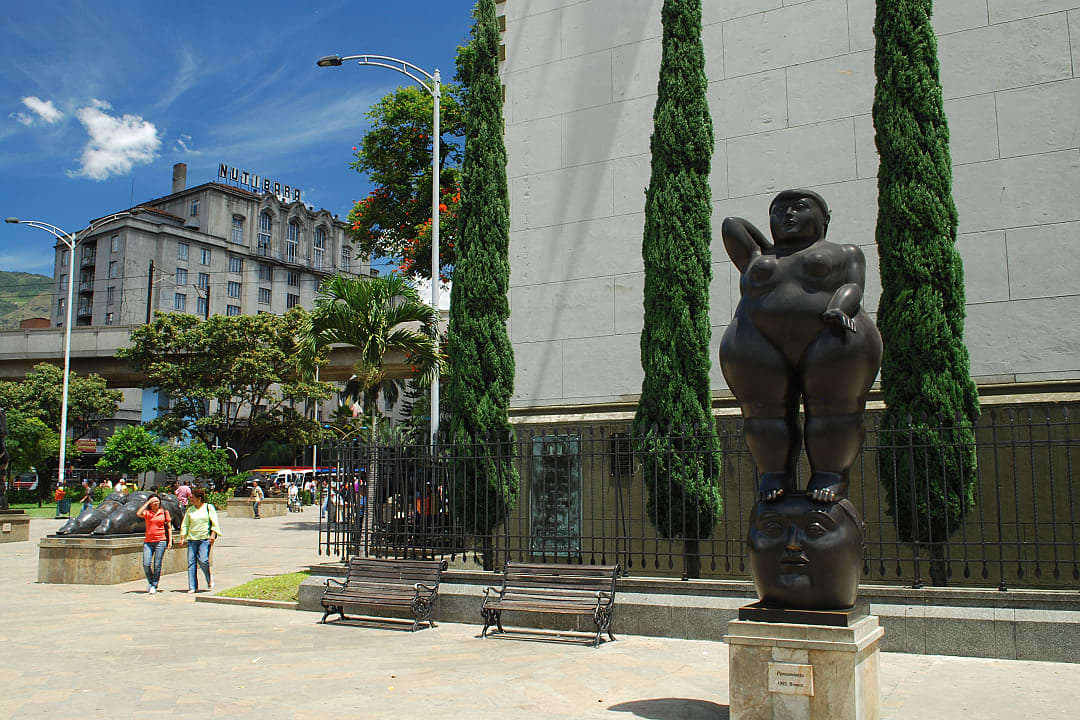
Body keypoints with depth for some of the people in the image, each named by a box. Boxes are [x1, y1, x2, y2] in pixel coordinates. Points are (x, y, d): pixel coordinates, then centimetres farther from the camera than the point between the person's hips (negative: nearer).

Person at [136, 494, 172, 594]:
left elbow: (169, 527, 11)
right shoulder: (147, 512, 8)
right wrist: (148, 502, -11)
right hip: (148, 541, 1)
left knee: (157, 565, -3)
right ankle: (150, 581, 20)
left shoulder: (164, 512, 8)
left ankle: (154, 585, 10)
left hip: (161, 541, -1)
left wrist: (170, 540, 3)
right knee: (146, 564, -6)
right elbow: (138, 513, -15)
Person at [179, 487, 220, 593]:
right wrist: (183, 536, 4)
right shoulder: (190, 510, 14)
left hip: (205, 538, -4)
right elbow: (185, 524, 16)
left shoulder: (209, 508, 4)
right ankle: (192, 587, 2)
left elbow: (215, 523, 1)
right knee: (191, 562, -2)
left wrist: (213, 535, -9)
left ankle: (209, 578, 10)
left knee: (203, 560, -17)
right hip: (192, 539, 4)